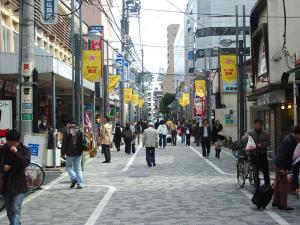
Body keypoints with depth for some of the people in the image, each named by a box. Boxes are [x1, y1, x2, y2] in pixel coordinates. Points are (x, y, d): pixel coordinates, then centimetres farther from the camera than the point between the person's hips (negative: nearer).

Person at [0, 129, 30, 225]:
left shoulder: (24, 150, -6)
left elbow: (26, 163, -20)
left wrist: (16, 152, -27)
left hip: (19, 185, -4)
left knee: (16, 209, -13)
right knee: (9, 210, 14)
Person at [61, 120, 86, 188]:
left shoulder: (66, 131, -4)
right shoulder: (79, 131, 7)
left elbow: (64, 143, -5)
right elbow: (82, 141, 7)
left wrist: (63, 153, -1)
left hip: (70, 152, -3)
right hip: (78, 152, 4)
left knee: (69, 166, 12)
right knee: (78, 168, 7)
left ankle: (73, 179, -10)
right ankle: (80, 184, 1)